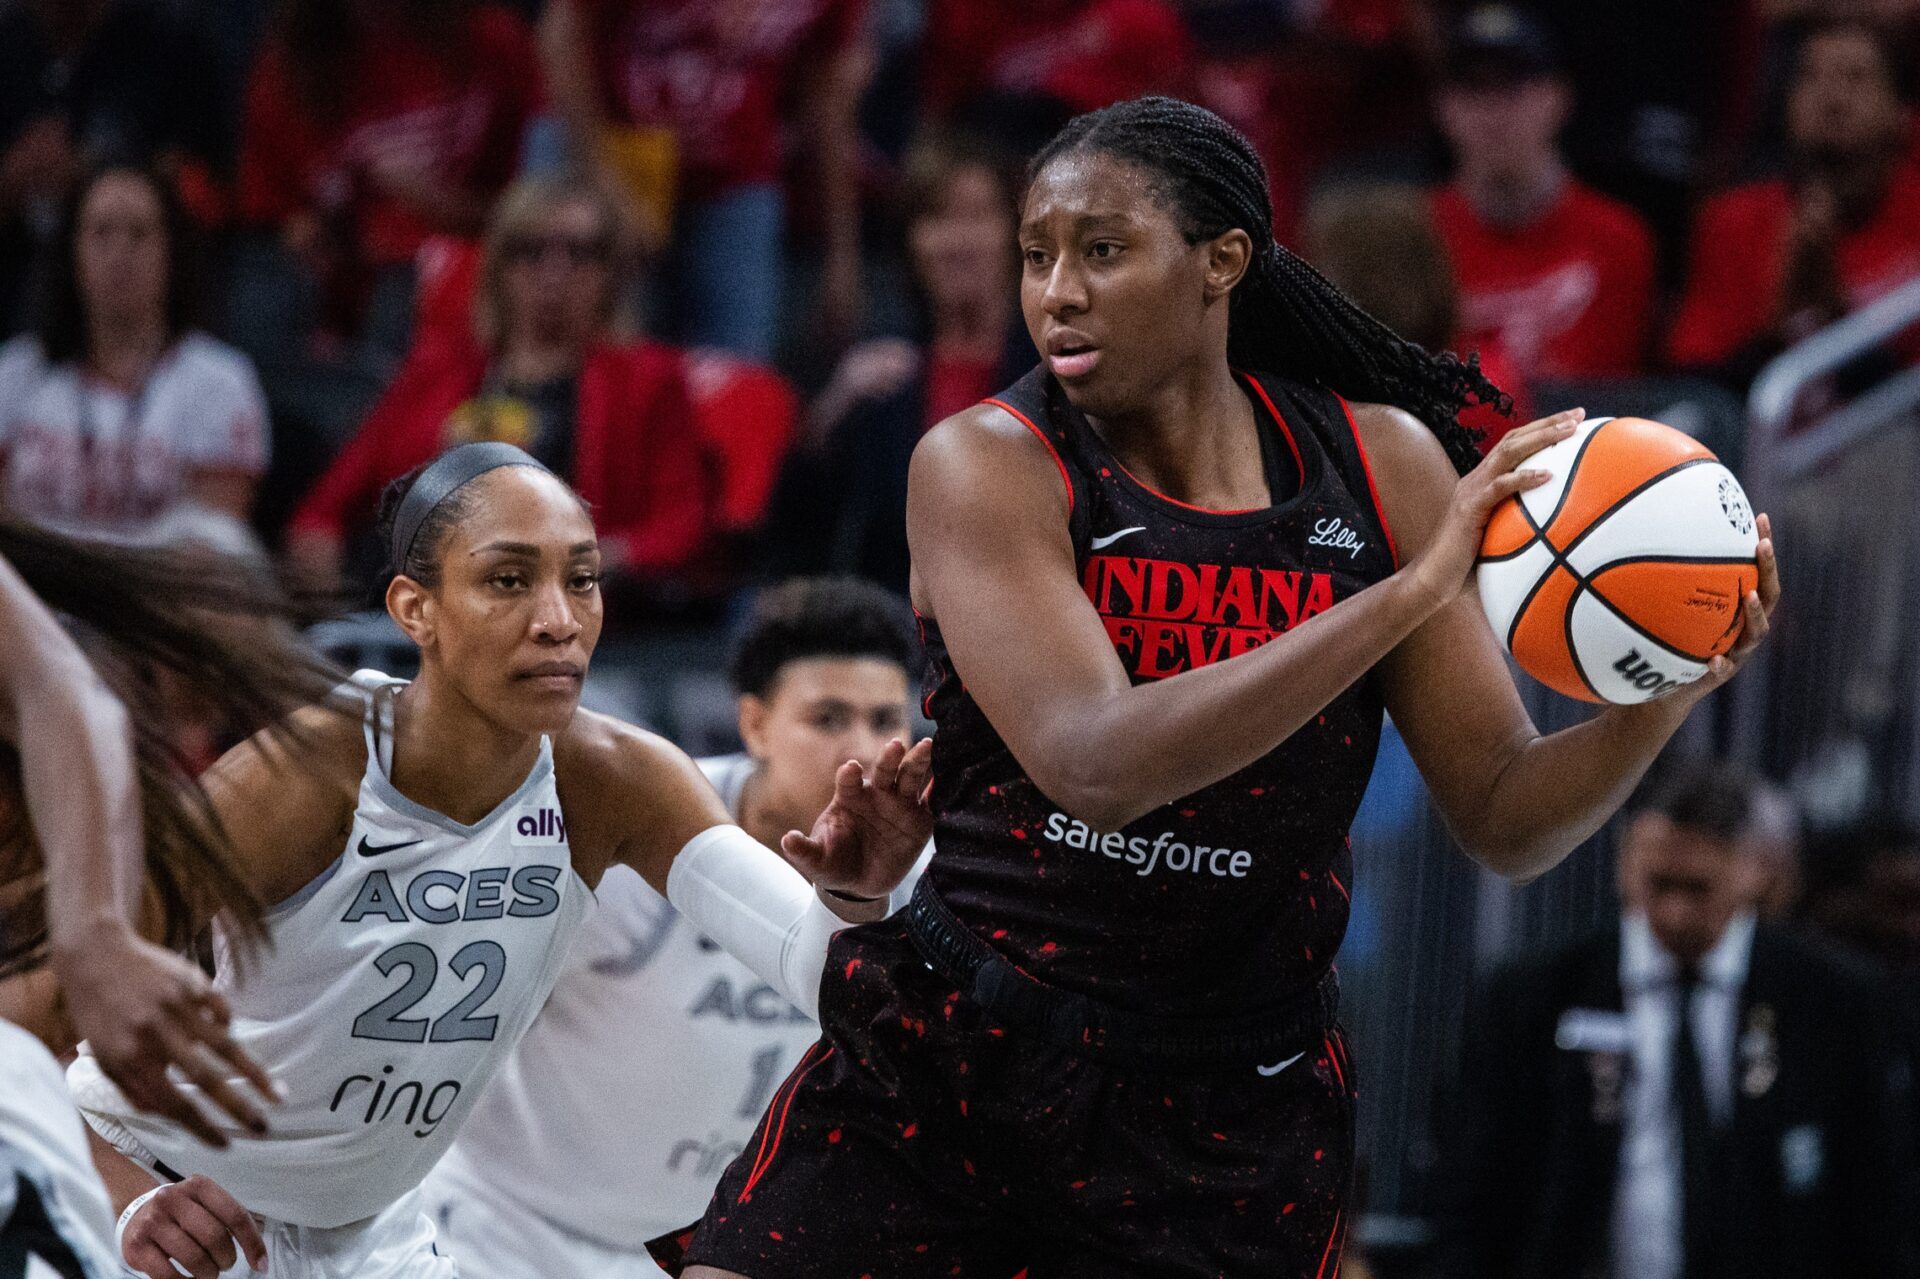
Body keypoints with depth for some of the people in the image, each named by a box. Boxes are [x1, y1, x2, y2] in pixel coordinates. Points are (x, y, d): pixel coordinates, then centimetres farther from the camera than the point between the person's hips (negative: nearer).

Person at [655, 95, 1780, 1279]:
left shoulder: (1382, 465, -1)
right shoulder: (986, 467, -11)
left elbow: (1508, 823, 2)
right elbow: (1096, 762, -27)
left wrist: (1667, 694, -19)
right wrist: (1411, 592, -30)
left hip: (1224, 1130, 2)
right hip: (953, 1049, -2)